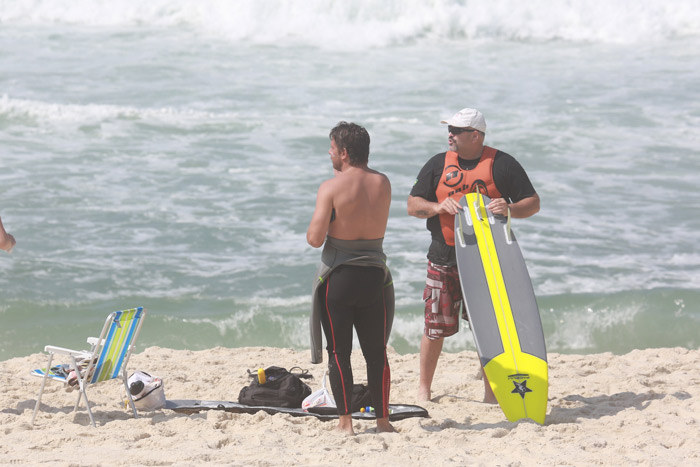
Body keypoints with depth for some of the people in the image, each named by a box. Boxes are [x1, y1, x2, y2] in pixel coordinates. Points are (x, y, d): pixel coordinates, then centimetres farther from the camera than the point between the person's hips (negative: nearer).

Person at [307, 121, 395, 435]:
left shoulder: (331, 188, -12)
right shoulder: (383, 184, 2)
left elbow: (315, 238, -17)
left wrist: (311, 231, 7)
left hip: (339, 277, -4)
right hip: (374, 276, 4)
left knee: (338, 353, 4)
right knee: (377, 352, 12)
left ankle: (345, 421, 3)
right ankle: (382, 419, 14)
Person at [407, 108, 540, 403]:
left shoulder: (502, 164, 1)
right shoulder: (438, 164, 8)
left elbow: (533, 203, 1)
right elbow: (413, 205, 8)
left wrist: (510, 209, -20)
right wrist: (438, 206, -13)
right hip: (444, 259, 2)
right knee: (436, 325, 1)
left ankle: (491, 390, 12)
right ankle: (424, 387, 16)